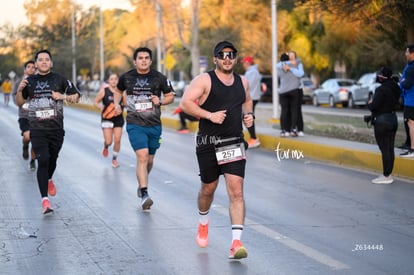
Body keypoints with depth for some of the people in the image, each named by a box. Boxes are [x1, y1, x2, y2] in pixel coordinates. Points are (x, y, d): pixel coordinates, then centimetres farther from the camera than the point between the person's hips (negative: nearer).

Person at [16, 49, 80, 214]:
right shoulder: (30, 82, 6)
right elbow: (20, 102, 14)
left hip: (56, 128, 1)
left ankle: (49, 180, 49)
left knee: (52, 159, 14)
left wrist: (63, 97, -11)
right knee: (43, 160, -14)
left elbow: (76, 97, 7)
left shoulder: (60, 80, 2)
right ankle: (44, 199, -15)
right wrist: (19, 90, -5)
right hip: (37, 129, -1)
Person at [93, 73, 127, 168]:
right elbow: (95, 102, -1)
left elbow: (126, 104, 2)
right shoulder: (104, 90, -6)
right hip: (107, 119, -2)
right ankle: (105, 147, 32)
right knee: (108, 141, -6)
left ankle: (114, 159, 19)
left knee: (117, 140, -2)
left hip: (118, 118, 2)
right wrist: (101, 107, -18)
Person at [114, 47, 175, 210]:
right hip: (135, 125, -2)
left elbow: (170, 96, 9)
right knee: (142, 156, -19)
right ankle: (144, 195, -23)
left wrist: (161, 101, -10)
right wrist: (116, 104, 5)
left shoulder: (159, 78, 0)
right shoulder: (126, 78, 2)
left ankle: (142, 183, 42)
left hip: (154, 125, 2)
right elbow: (119, 91, 22)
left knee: (149, 160, 13)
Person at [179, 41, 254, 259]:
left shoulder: (242, 82, 10)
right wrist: (209, 115, -22)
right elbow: (185, 103, -14)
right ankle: (203, 221, 48)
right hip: (208, 145, -2)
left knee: (236, 191, -12)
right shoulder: (205, 80, -6)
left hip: (235, 143, 2)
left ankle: (236, 242, -17)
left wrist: (248, 114, 10)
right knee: (208, 188, 15)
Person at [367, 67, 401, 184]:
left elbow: (374, 107, -23)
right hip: (393, 119, 9)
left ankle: (386, 176, -2)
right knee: (390, 149, 13)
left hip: (382, 122, -9)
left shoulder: (381, 90, -21)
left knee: (384, 150, -4)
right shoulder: (395, 89, 6)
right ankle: (389, 174, 19)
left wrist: (369, 104, -1)